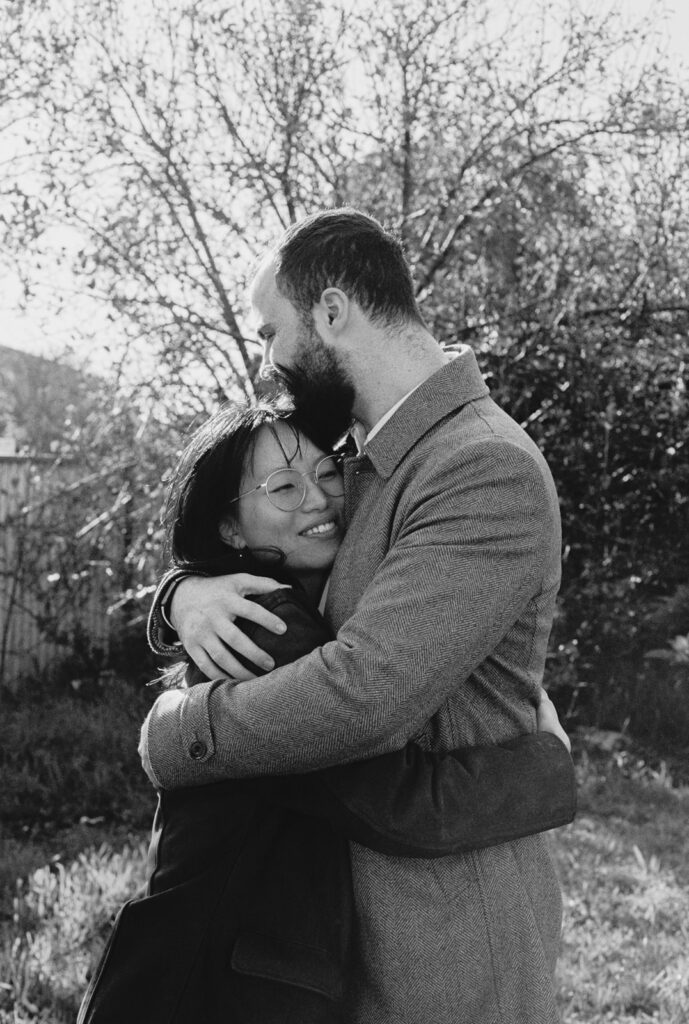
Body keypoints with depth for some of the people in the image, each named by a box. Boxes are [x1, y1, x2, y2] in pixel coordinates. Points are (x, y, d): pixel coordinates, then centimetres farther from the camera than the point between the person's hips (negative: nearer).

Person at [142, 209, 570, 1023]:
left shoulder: (489, 474, -23)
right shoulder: (369, 468, 7)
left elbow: (361, 696, -31)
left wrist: (169, 734, -16)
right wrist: (185, 594, -10)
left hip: (447, 914, -8)